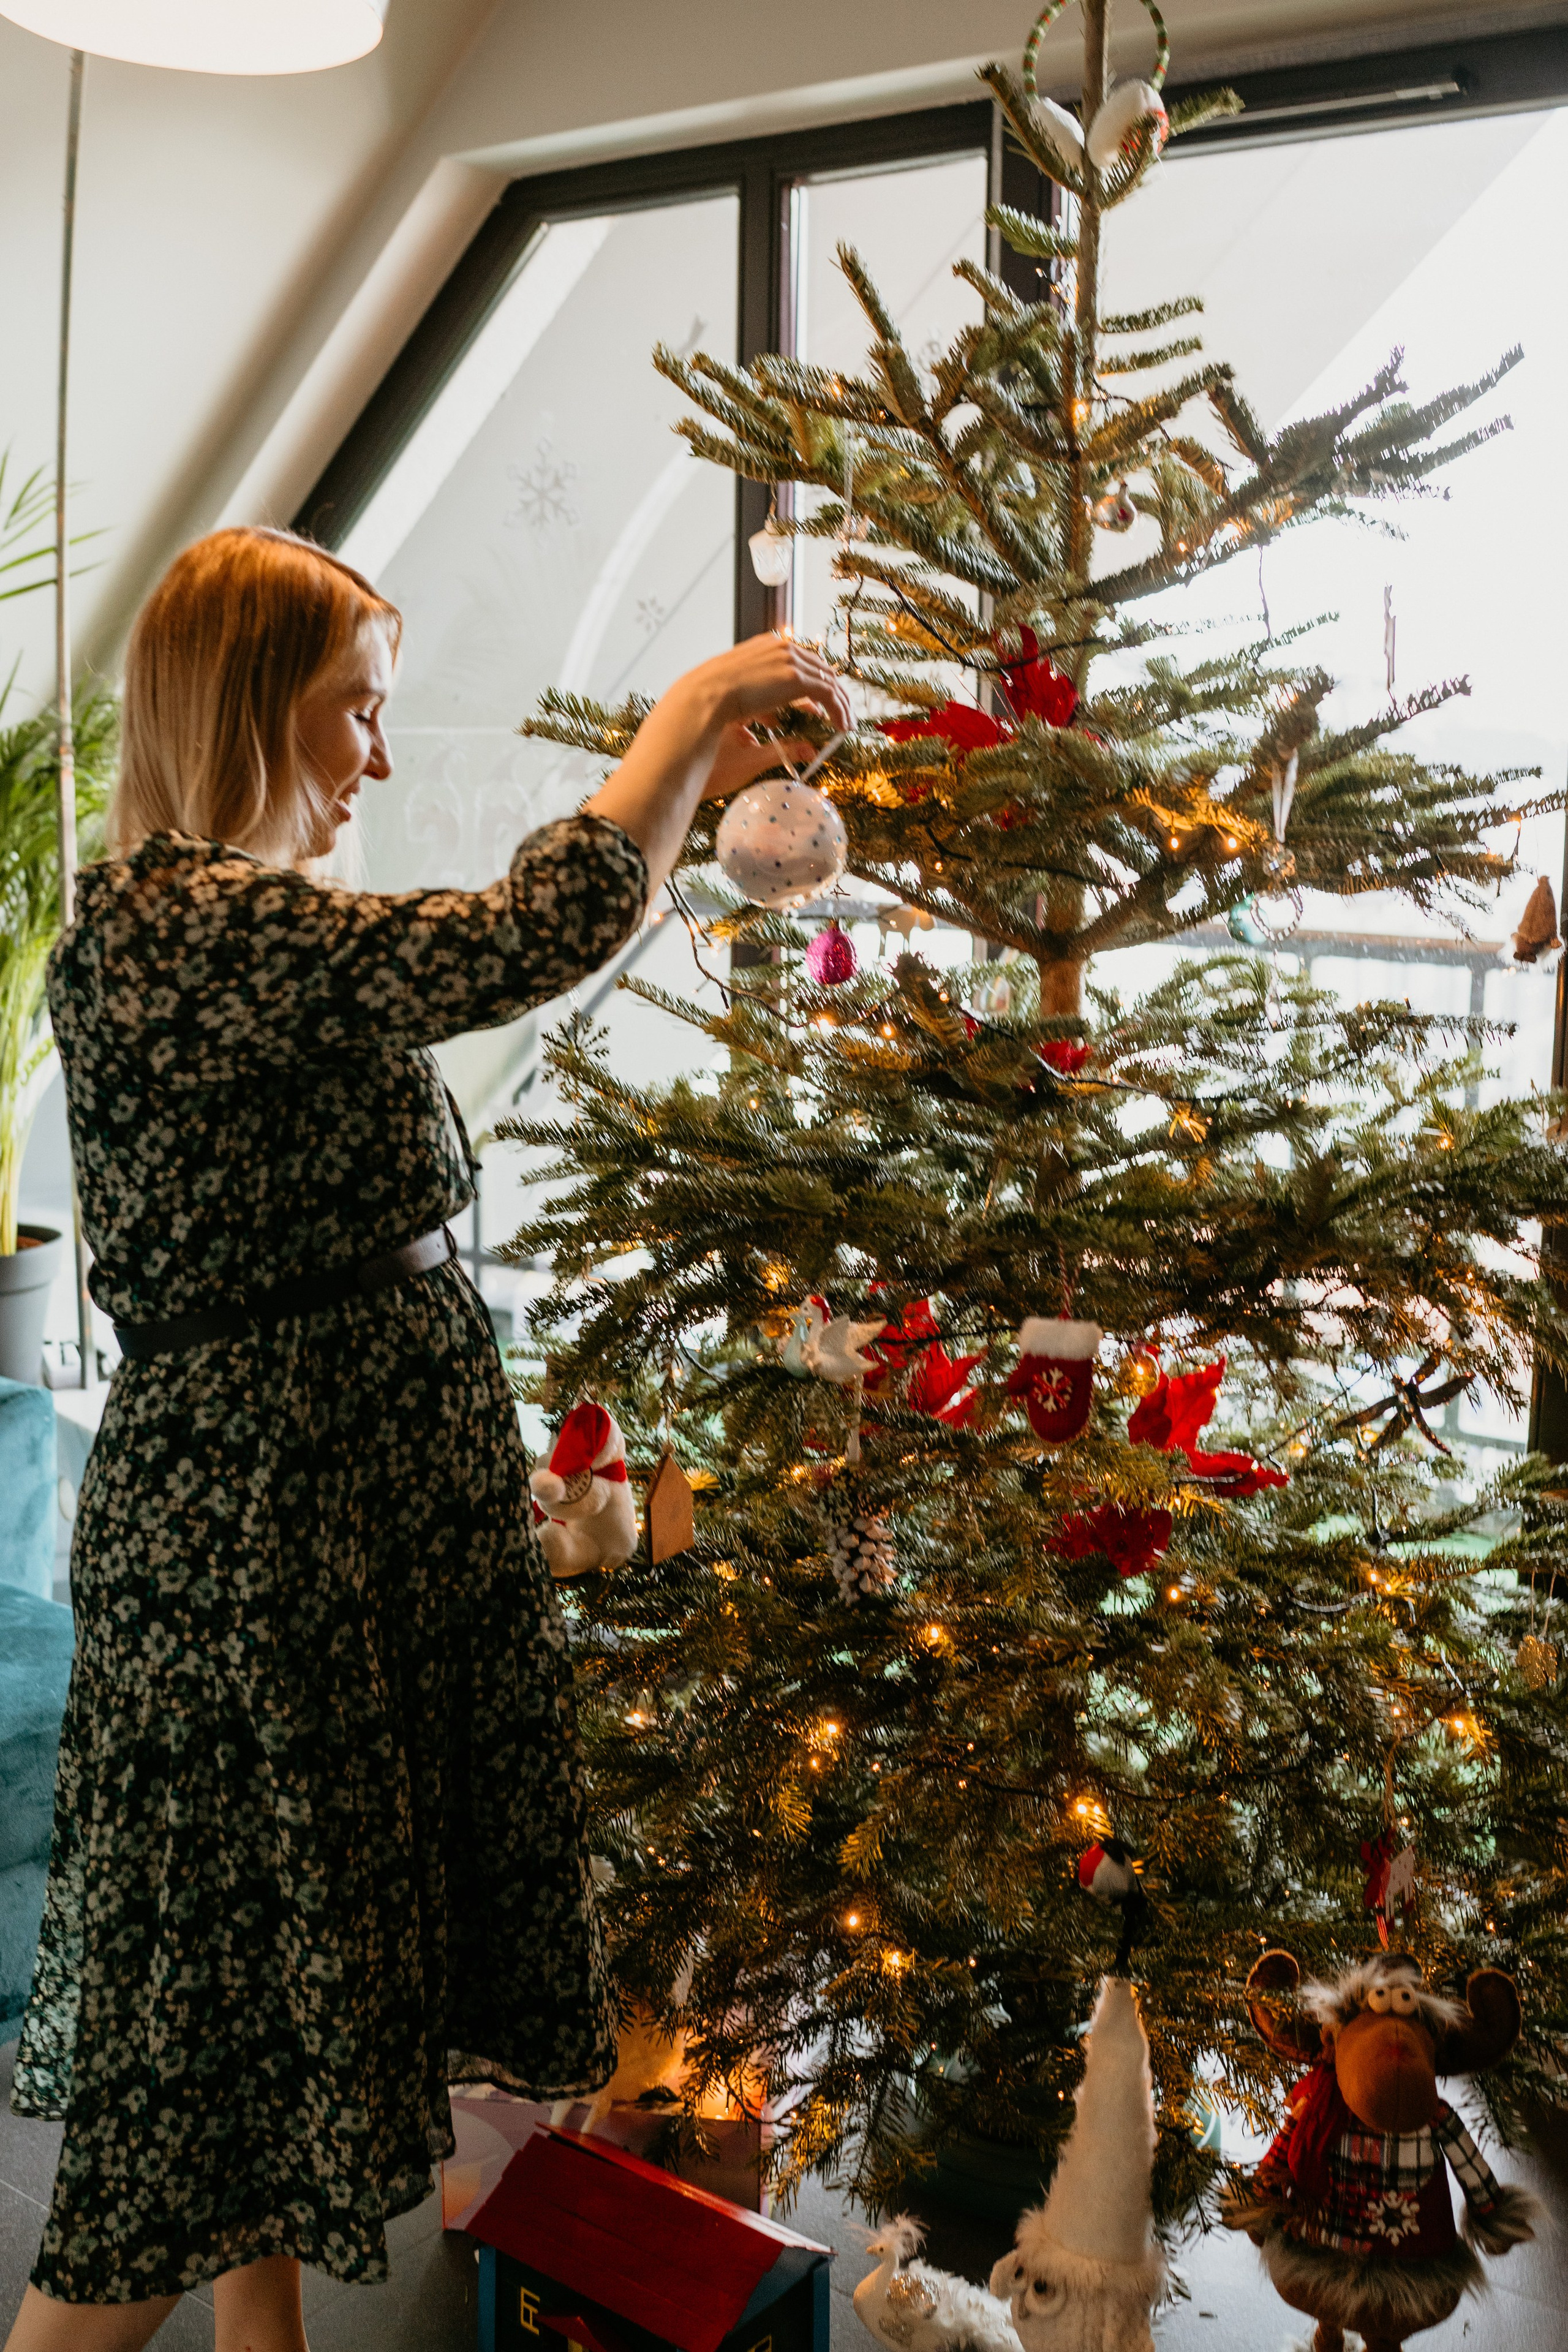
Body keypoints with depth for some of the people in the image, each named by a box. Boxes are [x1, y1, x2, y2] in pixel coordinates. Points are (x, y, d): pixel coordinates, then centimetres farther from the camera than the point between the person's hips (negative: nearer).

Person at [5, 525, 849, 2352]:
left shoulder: (232, 925, 10)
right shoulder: (163, 931, -21)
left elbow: (474, 959, 18)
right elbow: (540, 936, -28)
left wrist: (693, 783, 17)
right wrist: (694, 701, -13)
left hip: (364, 1513, 10)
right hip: (255, 1542, -10)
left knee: (295, 1976, 20)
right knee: (217, 1996, 4)